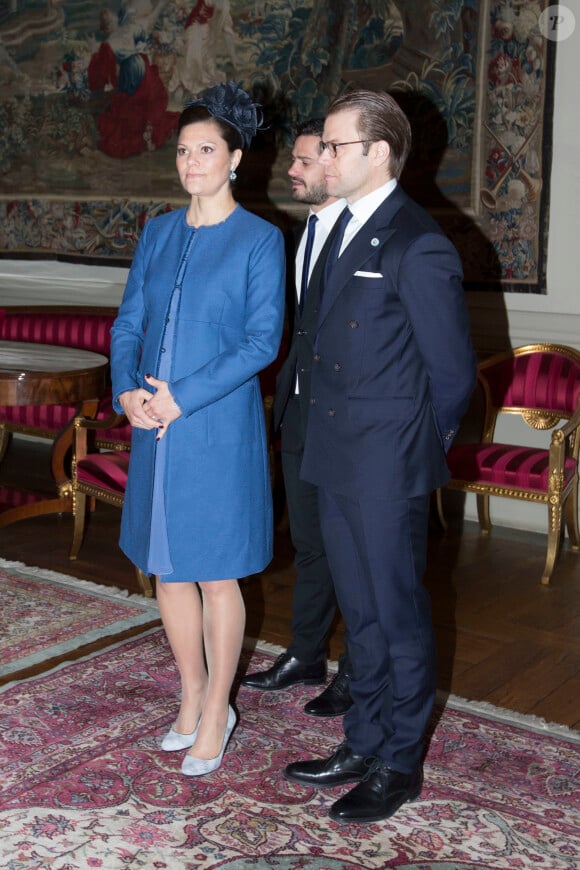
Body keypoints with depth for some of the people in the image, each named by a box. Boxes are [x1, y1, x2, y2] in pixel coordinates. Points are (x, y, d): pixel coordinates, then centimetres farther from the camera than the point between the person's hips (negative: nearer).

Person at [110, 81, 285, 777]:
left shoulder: (259, 240, -5)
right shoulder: (157, 234, 11)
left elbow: (263, 340, -11)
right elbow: (128, 323, 11)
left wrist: (182, 396, -17)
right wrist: (126, 391, -8)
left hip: (219, 430, -5)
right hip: (154, 429, 5)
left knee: (216, 577, 4)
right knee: (167, 569, 13)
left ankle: (216, 714, 21)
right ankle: (192, 698, 30)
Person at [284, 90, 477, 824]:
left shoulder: (419, 246, -15)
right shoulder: (344, 230, 11)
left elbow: (452, 372, -11)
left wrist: (416, 449, 1)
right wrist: (332, 439, 10)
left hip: (388, 470, -8)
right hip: (337, 462, 8)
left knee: (399, 616, 7)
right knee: (359, 612, 18)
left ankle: (399, 765, 23)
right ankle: (363, 746, 34)